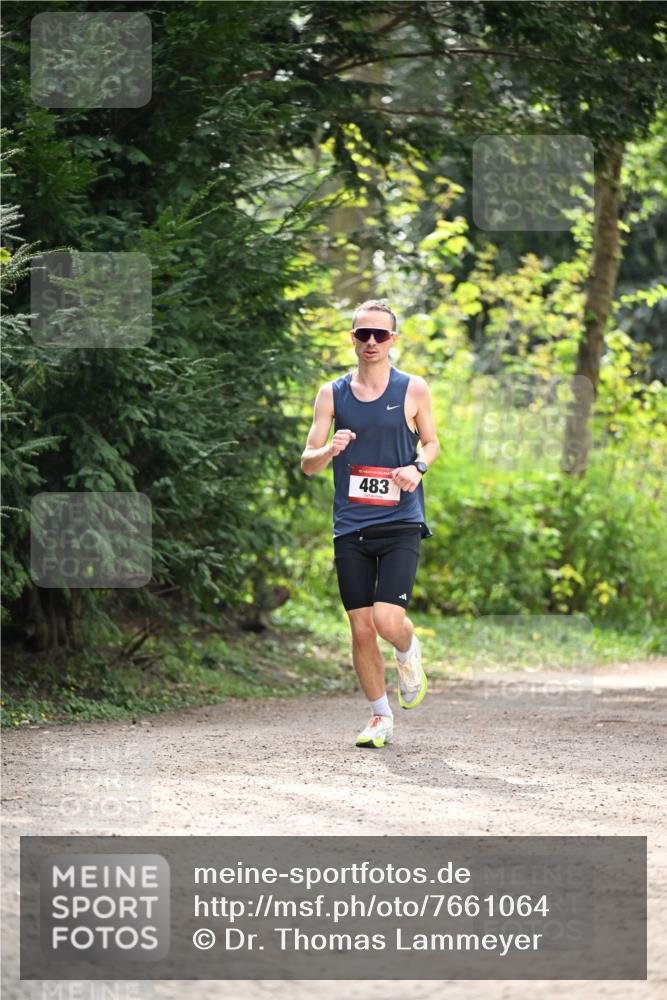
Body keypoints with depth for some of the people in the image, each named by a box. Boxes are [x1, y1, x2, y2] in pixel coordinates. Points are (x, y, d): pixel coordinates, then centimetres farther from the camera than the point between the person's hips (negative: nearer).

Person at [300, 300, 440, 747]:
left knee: (388, 621, -17)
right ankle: (381, 716, 20)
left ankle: (409, 653, 19)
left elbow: (432, 443, 14)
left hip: (400, 525, -2)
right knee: (361, 630, 3)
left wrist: (417, 467, -8)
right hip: (350, 527, 2)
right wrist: (329, 450, -17)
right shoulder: (332, 394, 5)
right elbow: (307, 463, 6)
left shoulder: (413, 390, 1)